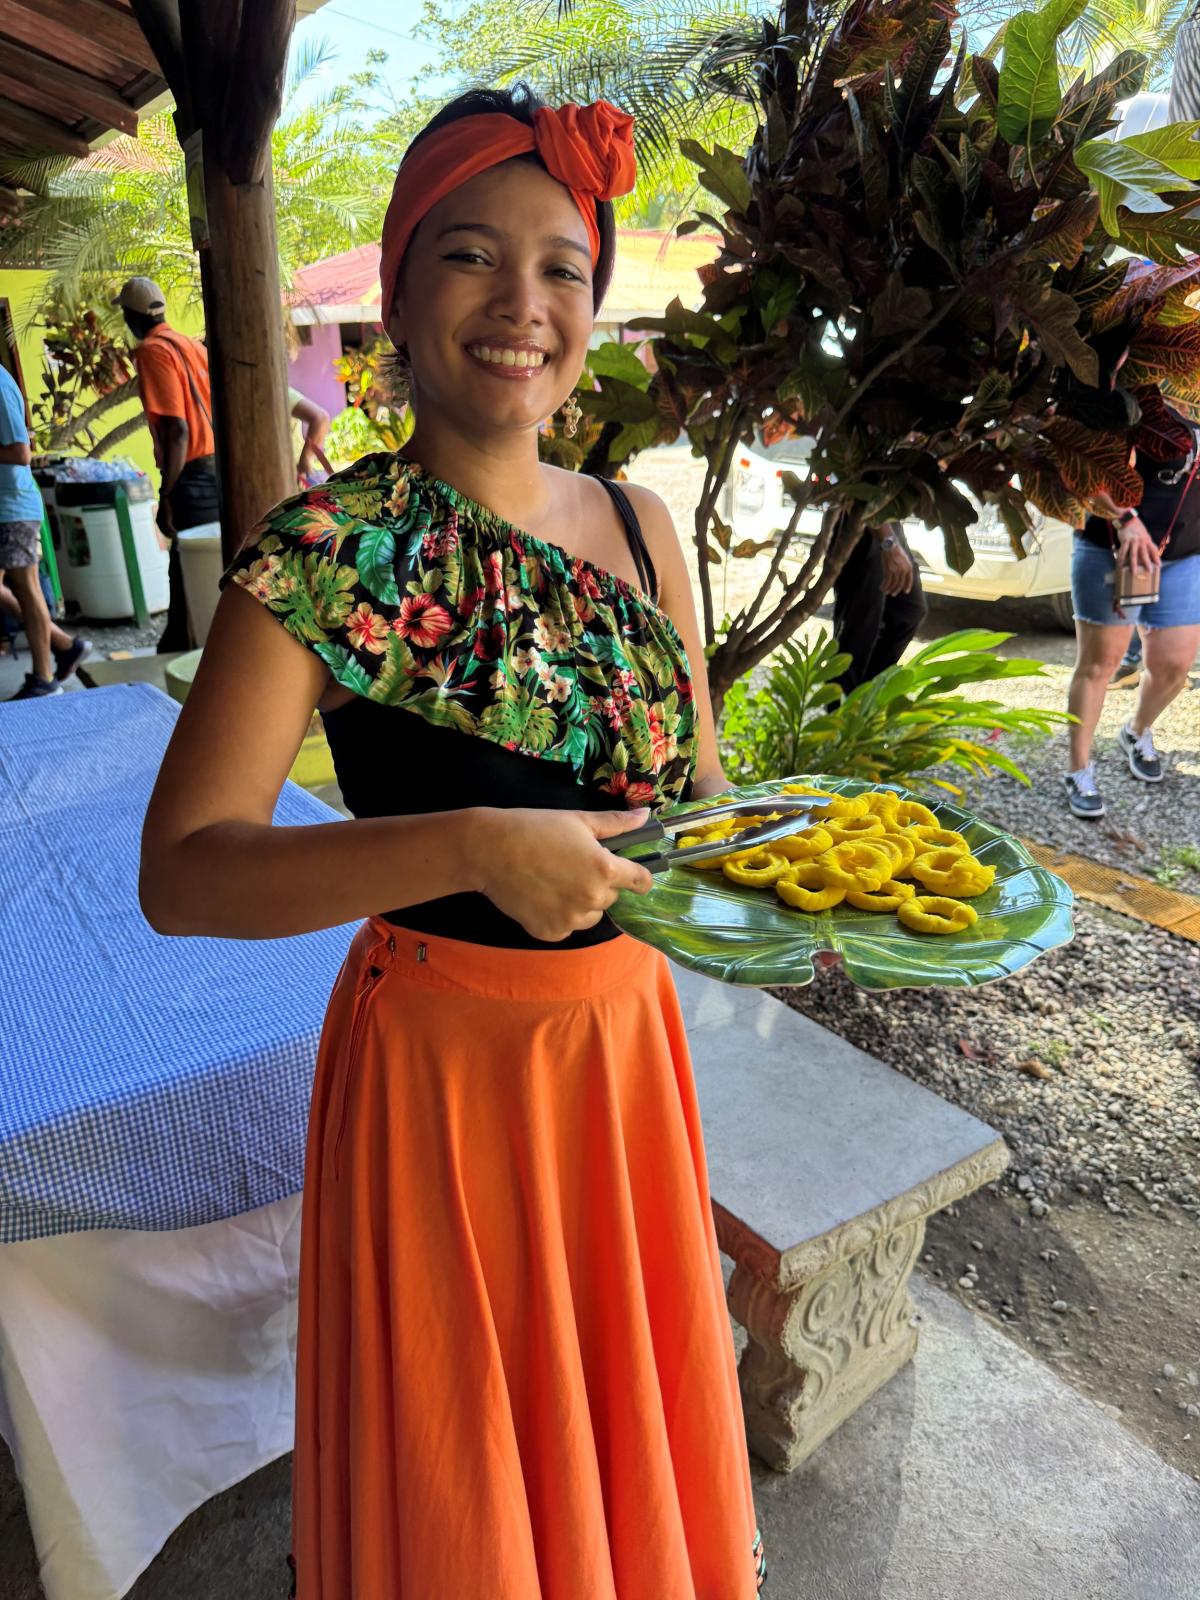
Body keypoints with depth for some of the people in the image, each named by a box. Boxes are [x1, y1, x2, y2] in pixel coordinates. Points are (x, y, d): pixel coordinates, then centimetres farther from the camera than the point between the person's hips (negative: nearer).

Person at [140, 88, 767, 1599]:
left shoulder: (638, 525, 0)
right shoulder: (326, 551, -16)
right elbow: (182, 874, -20)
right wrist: (476, 847, -31)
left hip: (625, 1027, 5)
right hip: (440, 1054, -4)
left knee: (634, 1405, 28)